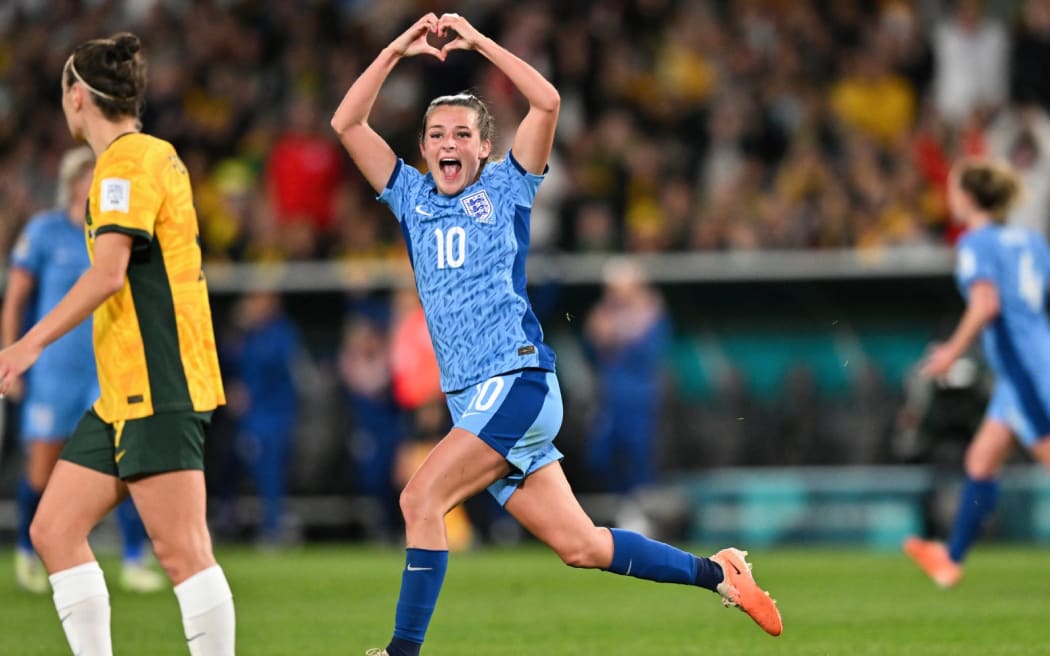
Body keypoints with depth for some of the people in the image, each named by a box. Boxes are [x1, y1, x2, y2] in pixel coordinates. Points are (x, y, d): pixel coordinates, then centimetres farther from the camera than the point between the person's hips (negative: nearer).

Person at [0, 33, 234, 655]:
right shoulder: (155, 155, 19)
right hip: (126, 393, 10)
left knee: (182, 551, -11)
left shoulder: (129, 160, -10)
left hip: (158, 390, -10)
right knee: (54, 531, 7)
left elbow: (108, 272, -21)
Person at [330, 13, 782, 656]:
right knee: (581, 545, 3)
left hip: (518, 381, -5)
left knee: (422, 498, -22)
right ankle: (715, 572, 18)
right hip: (472, 400, 5)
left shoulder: (506, 187, 6)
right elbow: (347, 123, 13)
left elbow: (547, 102, -7)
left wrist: (479, 41, -5)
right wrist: (397, 51, 5)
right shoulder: (412, 198, 18)